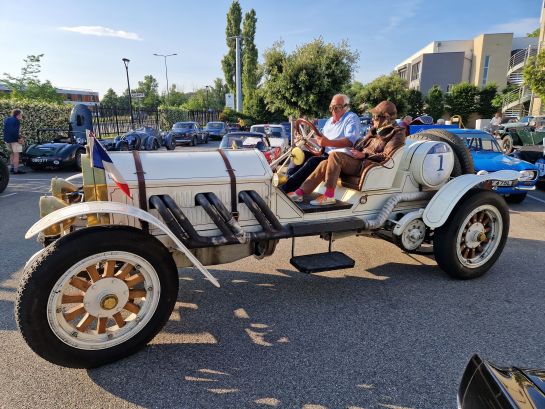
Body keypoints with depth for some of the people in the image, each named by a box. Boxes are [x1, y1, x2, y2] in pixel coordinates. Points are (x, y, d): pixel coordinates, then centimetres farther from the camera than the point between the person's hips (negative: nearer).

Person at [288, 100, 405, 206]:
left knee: (335, 155, -27)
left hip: (368, 166, -8)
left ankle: (329, 196, -27)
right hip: (361, 161, 8)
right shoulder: (376, 130, 24)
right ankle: (300, 192, -17)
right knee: (326, 163, -13)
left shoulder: (397, 133, 0)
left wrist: (364, 155, -17)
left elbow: (386, 156, -11)